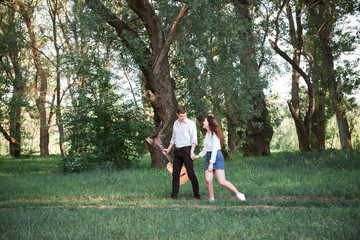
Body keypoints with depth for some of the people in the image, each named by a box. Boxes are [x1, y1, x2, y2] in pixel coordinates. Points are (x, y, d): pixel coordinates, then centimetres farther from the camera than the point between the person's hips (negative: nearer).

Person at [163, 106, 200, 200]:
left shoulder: (191, 123, -2)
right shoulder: (175, 123, 15)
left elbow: (194, 139, -6)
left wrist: (192, 151, -17)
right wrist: (168, 149, 20)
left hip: (186, 150, -6)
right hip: (177, 150, 6)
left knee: (190, 173, -7)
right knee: (175, 173, 4)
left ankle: (196, 194, 0)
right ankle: (174, 194, 9)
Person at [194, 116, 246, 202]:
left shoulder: (214, 134, -11)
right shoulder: (207, 134, 15)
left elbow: (214, 149, -16)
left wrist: (211, 163, -19)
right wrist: (199, 155, 19)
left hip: (217, 157, -7)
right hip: (209, 157, 7)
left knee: (222, 181, -13)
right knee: (208, 180, -8)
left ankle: (238, 194, -3)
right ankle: (211, 199, 2)